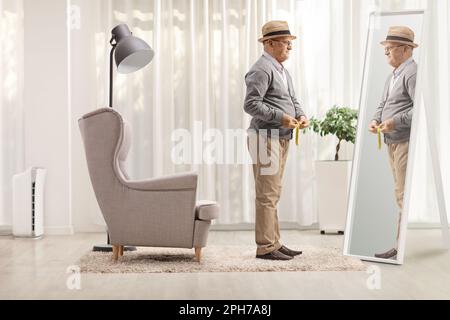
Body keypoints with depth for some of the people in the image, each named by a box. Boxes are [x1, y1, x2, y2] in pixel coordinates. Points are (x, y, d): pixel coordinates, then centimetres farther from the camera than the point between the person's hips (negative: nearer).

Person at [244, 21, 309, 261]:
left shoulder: (282, 70, 19)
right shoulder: (262, 69, -12)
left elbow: (293, 100, 23)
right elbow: (250, 104, -20)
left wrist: (300, 114, 2)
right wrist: (281, 117, -23)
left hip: (282, 139, 10)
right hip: (267, 139, -10)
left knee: (274, 194, 14)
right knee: (267, 195, -7)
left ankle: (274, 243, 21)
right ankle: (265, 247, -1)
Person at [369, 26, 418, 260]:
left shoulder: (412, 72, -12)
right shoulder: (393, 75, 20)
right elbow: (383, 104, 25)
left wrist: (395, 121, -21)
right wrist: (376, 119, 6)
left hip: (406, 142, -10)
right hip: (392, 142, 10)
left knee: (405, 195, -9)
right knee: (401, 194, 12)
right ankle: (401, 246, 18)